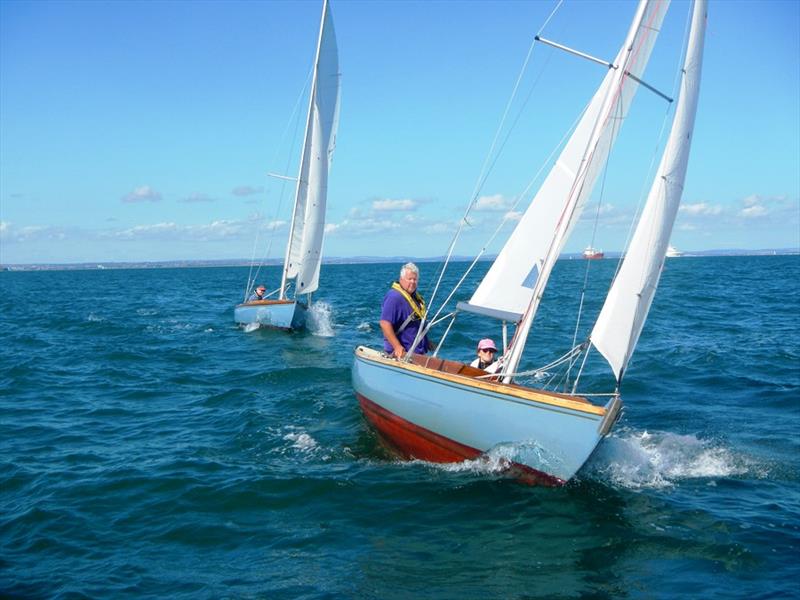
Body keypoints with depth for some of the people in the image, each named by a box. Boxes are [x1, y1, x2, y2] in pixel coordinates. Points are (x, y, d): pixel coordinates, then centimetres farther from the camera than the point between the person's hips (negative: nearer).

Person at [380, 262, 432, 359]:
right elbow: (385, 324, -28)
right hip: (402, 353, -9)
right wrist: (397, 347, -31)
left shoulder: (414, 296, 12)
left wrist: (426, 341, 24)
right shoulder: (394, 297, -20)